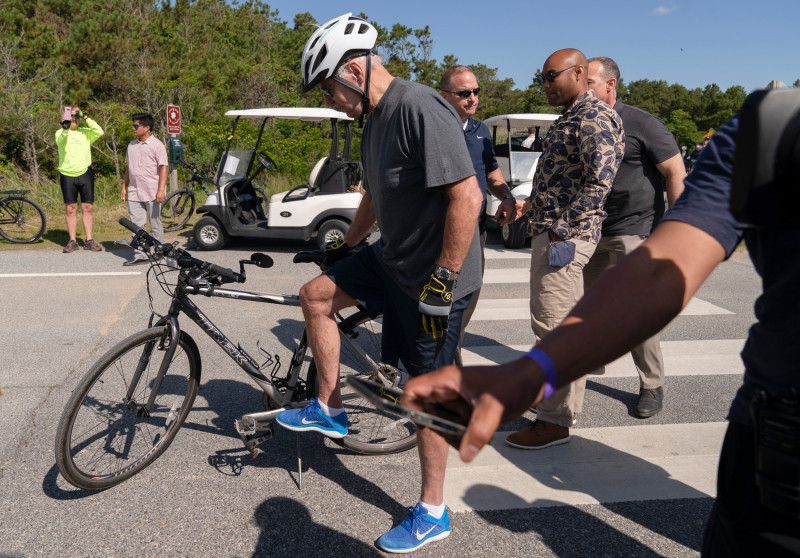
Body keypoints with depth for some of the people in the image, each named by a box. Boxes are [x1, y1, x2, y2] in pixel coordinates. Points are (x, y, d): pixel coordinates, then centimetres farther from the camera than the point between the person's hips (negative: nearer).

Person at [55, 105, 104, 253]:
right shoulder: (60, 133, 4)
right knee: (71, 209, 3)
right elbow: (60, 143, -19)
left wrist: (86, 118, -10)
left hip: (85, 173, 1)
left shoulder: (85, 133, 9)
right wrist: (65, 129, -36)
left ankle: (89, 240, 10)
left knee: (88, 208, 2)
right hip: (67, 175, -1)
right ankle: (72, 241, 10)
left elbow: (99, 132, -10)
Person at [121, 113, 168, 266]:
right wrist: (124, 187, 18)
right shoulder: (132, 145, 15)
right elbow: (129, 168, 23)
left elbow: (163, 167, -11)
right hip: (134, 192, 6)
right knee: (137, 224, 3)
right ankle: (139, 255, 6)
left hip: (152, 193, -6)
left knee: (155, 224, 4)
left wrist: (161, 190, -19)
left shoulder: (156, 144, -5)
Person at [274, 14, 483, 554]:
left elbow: (467, 197, -27)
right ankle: (330, 411, 26)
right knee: (315, 295, 12)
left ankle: (432, 514, 20)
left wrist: (442, 280, -24)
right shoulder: (376, 119, 9)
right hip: (392, 259, 9)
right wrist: (344, 248, 30)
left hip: (434, 277, -9)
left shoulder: (420, 108, -22)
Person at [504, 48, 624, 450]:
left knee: (554, 326, -9)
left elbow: (599, 183, -21)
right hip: (551, 232, 11)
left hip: (565, 236, -11)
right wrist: (531, 204, 18)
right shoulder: (569, 118, 20)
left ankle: (554, 421, 0)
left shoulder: (595, 118, -11)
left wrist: (561, 231, -23)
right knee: (566, 323, 16)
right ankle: (567, 405, 28)